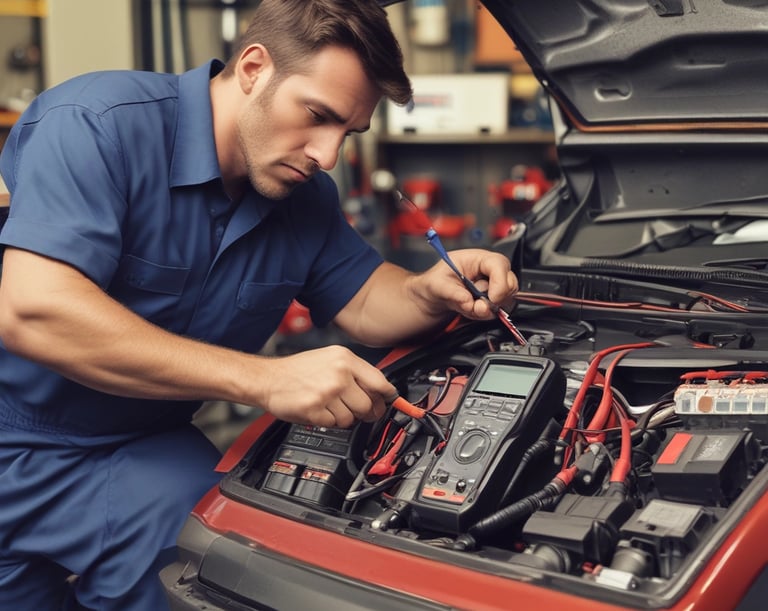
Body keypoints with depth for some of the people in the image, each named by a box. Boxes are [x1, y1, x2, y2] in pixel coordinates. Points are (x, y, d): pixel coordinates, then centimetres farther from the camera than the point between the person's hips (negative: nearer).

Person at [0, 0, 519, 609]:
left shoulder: (307, 194, 2)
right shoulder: (99, 124, -22)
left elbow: (363, 302, 13)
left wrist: (429, 292, -15)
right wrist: (267, 379, -35)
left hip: (140, 447, 5)